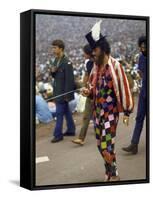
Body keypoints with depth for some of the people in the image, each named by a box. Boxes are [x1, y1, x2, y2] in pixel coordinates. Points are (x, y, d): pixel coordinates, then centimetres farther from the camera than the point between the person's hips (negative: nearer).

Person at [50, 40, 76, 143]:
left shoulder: (67, 63, -20)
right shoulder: (56, 60, 7)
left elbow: (69, 80, -19)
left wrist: (67, 95, -19)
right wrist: (52, 71, -7)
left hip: (63, 92, -9)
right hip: (57, 91, 9)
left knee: (59, 113, -4)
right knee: (66, 111, 17)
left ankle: (58, 135, 3)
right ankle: (71, 130, 28)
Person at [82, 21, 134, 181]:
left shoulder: (115, 66, -13)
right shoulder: (96, 67, 7)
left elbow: (123, 89, -10)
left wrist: (126, 112, -8)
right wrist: (88, 91, -3)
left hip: (110, 112, -7)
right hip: (97, 111, 7)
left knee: (106, 146, -9)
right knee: (100, 145, 12)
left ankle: (113, 176, 9)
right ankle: (110, 172, 28)